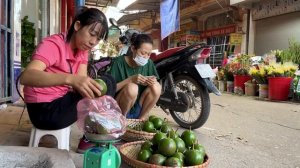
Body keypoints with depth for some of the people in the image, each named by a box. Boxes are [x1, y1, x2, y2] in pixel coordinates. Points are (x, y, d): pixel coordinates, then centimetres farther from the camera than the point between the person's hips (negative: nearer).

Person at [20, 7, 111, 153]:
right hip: (44, 109, -8)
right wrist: (70, 78, -51)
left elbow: (80, 81, -9)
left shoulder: (83, 49, 2)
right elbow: (26, 77, -38)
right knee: (98, 98, -14)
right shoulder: (53, 45, -21)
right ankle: (88, 141, 6)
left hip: (63, 100, 8)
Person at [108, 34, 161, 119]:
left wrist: (153, 81, -21)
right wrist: (130, 79, -30)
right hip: (119, 108, -4)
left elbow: (155, 87, 3)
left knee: (156, 87, -19)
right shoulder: (119, 62, -12)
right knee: (132, 87, -32)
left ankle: (141, 119, -2)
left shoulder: (148, 63, 0)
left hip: (138, 108, 4)